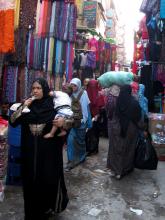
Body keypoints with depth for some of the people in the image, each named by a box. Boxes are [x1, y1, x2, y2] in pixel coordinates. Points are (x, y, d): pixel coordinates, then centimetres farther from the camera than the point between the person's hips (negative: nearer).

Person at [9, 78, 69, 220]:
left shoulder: (53, 105, -5)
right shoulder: (28, 105, 3)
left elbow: (66, 120, -3)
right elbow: (12, 122, -3)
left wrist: (63, 122, -25)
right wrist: (22, 107, -15)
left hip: (49, 150, -2)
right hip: (30, 150, 3)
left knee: (49, 178, 5)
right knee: (31, 179, 10)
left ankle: (48, 208, 31)